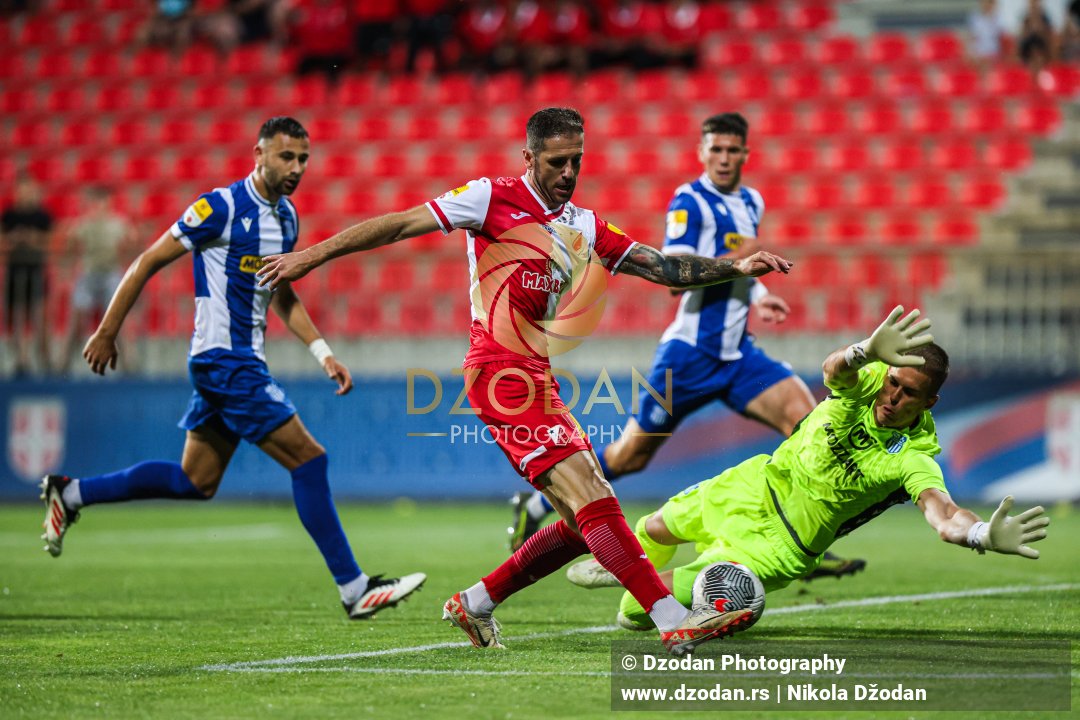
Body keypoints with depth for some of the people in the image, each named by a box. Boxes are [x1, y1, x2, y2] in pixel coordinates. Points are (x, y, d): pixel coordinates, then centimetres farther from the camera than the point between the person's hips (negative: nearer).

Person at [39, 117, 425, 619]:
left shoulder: (286, 218, 11)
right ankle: (354, 589, -7)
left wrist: (323, 353, 13)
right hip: (224, 361, -9)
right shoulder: (221, 208, -14)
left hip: (245, 361, 9)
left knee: (197, 482, 15)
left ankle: (70, 495, 27)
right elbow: (148, 263, -9)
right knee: (308, 460, -11)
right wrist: (106, 333, -7)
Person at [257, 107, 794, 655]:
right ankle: (674, 622, -23)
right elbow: (399, 225, 0)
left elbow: (664, 268, 13)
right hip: (501, 374, -9)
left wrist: (737, 268, 0)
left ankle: (475, 605, 20)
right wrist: (314, 255, -1)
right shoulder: (492, 198, -2)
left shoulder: (586, 227, 17)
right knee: (592, 501, -17)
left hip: (539, 380, 9)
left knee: (585, 523, 7)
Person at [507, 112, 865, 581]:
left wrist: (757, 297, 13)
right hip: (689, 353, -6)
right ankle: (535, 504, 22)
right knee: (630, 456, 1)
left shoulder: (751, 203, 13)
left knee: (805, 415, -14)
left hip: (737, 354, 6)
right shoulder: (689, 201, -10)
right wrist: (740, 257, -20)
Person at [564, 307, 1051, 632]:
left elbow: (944, 515, -44)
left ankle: (635, 605, 26)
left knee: (681, 590, -10)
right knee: (658, 528, 19)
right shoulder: (867, 382, -19)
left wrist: (987, 535, -66)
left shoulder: (913, 461, -28)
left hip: (784, 542, -4)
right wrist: (868, 351, -66)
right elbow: (834, 369, -42)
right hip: (760, 485, 4)